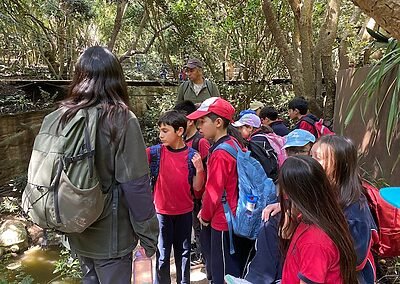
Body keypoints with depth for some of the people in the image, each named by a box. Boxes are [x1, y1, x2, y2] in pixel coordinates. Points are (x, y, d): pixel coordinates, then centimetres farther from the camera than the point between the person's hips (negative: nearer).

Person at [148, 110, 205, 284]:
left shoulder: (191, 155, -7)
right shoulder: (157, 152, -6)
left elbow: (197, 187, -5)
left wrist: (199, 170, -21)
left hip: (184, 212, 1)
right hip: (162, 212, 0)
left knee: (183, 253, 16)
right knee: (162, 255, 9)